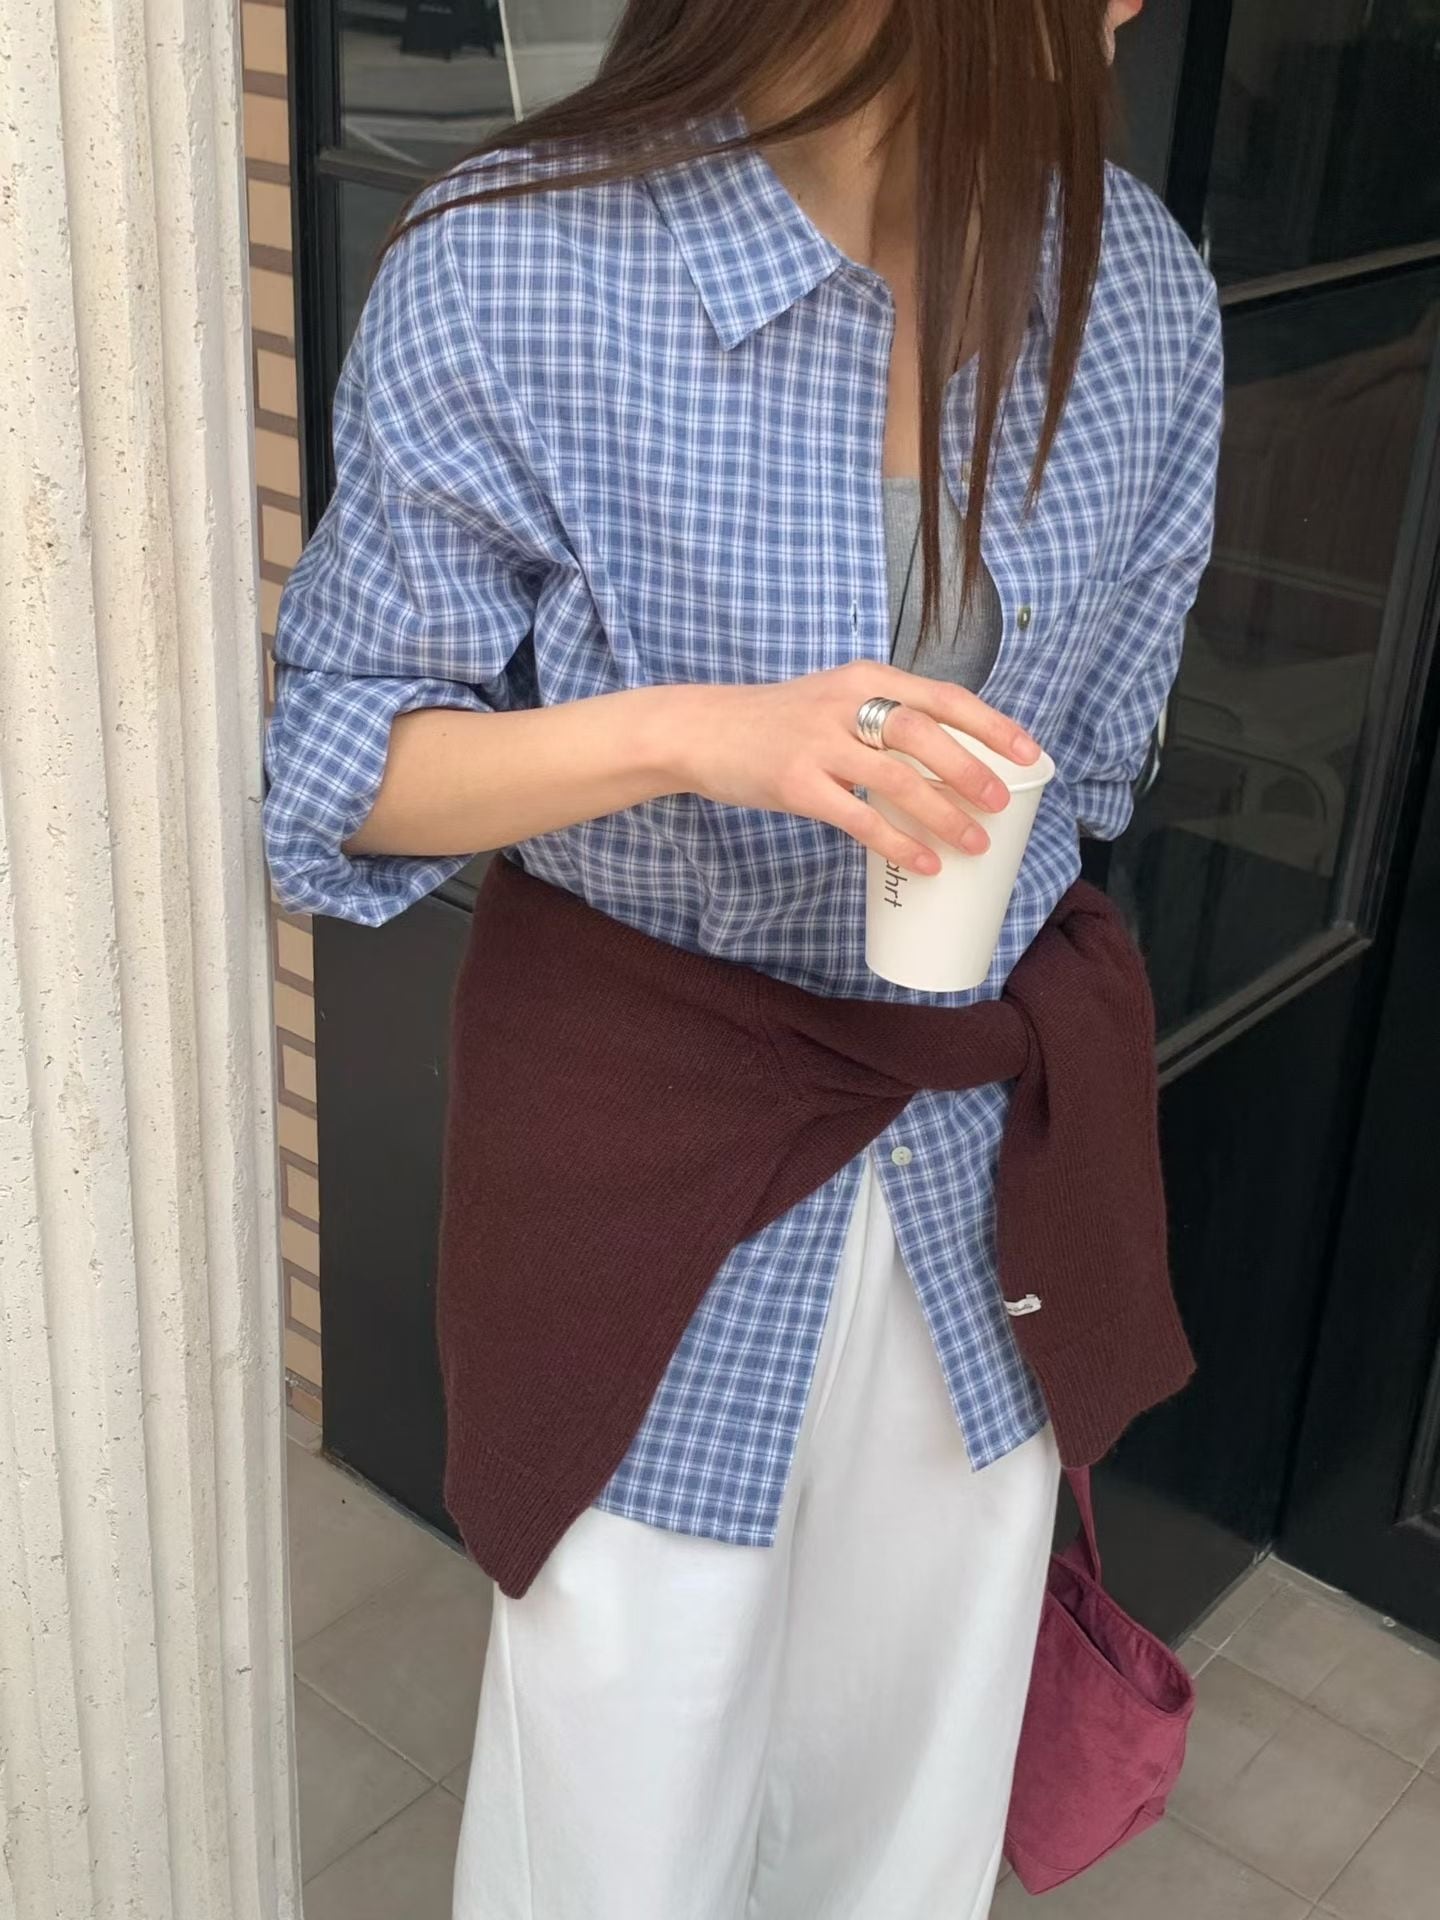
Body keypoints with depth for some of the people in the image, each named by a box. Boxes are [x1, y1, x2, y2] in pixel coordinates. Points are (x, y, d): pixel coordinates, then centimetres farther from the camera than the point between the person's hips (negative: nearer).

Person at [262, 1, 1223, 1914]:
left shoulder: (1142, 287, -3)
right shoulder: (513, 270, -18)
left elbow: (1090, 763, 8)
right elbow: (333, 766, -11)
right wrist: (691, 733, -28)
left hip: (983, 1177, 4)